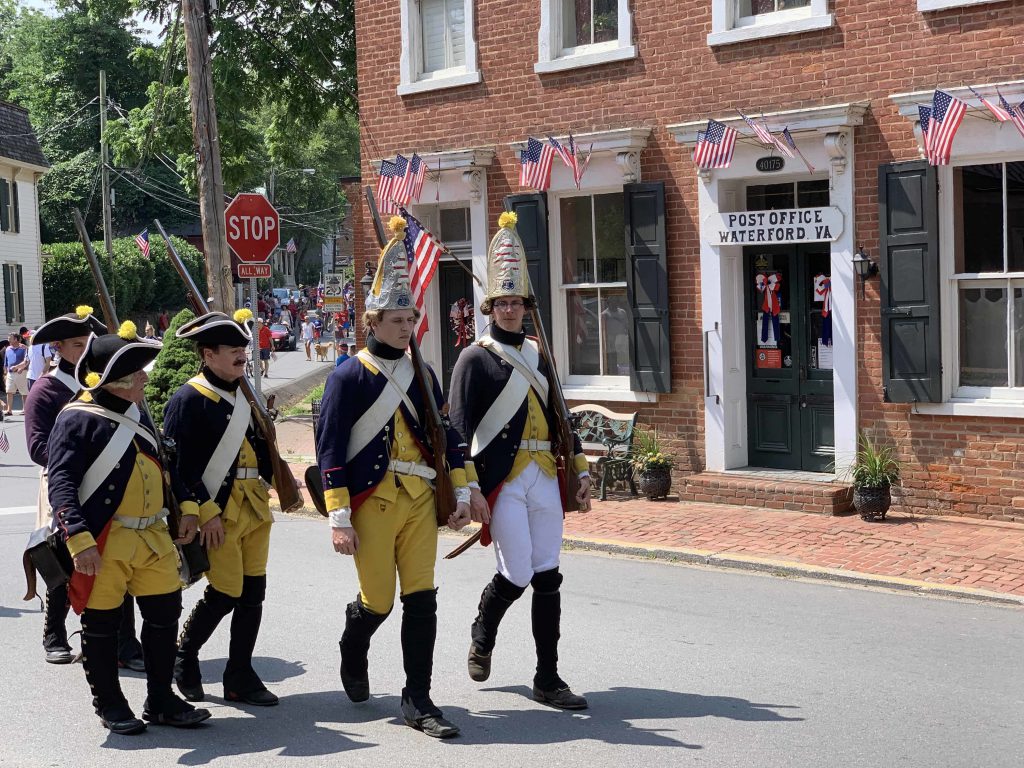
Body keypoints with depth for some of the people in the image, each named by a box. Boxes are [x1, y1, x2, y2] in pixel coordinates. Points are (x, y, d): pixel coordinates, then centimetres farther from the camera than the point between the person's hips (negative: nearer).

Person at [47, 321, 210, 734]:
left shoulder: (136, 413, 12)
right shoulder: (78, 420, -12)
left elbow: (161, 466, 23)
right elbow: (61, 483, -19)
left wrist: (186, 508, 14)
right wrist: (79, 539, -28)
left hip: (154, 536, 7)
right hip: (104, 544, -7)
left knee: (164, 614, 11)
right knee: (101, 625, 5)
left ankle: (161, 701, 24)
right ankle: (110, 705, 21)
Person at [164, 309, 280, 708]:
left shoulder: (243, 394, 13)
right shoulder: (188, 399, -11)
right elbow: (177, 465, -15)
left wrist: (268, 480, 14)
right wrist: (205, 512, -18)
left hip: (254, 508, 7)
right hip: (219, 511, -7)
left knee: (253, 593, 6)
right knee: (224, 594, -6)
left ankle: (240, 676, 16)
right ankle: (184, 657, 18)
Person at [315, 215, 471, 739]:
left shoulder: (421, 373, 12)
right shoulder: (348, 376, -4)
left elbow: (446, 436, 16)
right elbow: (330, 448, -8)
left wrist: (460, 493, 10)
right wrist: (338, 519, -13)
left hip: (420, 500, 4)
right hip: (372, 502, -4)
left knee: (422, 599, -1)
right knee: (378, 601, 1)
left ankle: (417, 700, 7)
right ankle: (352, 651, 36)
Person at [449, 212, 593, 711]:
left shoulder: (537, 355, 15)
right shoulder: (476, 358, -3)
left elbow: (558, 417, 20)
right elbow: (458, 425, -8)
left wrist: (580, 472, 15)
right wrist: (470, 488, -16)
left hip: (544, 478, 6)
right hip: (502, 480, -5)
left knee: (547, 577, 4)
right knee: (517, 576, -8)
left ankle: (548, 679, 11)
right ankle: (482, 636, 25)